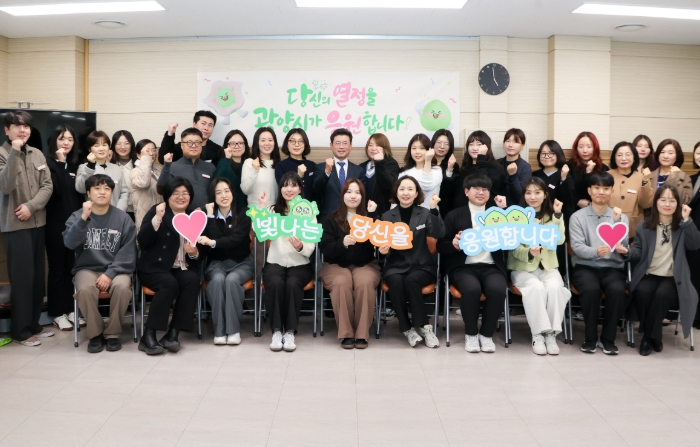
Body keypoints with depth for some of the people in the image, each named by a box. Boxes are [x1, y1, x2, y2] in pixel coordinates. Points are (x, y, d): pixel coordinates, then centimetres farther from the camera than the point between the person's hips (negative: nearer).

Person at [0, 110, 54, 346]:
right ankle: (21, 330, 7)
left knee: (38, 275, 10)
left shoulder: (37, 154, 9)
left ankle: (34, 324, 21)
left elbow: (47, 186, 4)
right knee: (22, 276, -4)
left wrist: (31, 206, -11)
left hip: (38, 222, 5)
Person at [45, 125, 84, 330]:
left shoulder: (75, 164, 11)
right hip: (56, 223, -5)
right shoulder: (49, 162, -5)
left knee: (72, 267, 9)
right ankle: (58, 313, 8)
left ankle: (70, 309, 18)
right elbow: (55, 189, -19)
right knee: (57, 267, 1)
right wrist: (60, 163, -18)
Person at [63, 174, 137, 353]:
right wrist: (84, 219, -25)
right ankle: (95, 334, -8)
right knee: (85, 289, -32)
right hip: (87, 268, 1)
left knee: (122, 287, -33)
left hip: (115, 269, 0)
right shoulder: (77, 216, 4)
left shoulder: (123, 218, 1)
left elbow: (128, 252, -4)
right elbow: (69, 243, -14)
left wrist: (110, 273, -16)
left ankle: (112, 333, -10)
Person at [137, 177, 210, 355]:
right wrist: (157, 219, -21)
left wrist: (195, 252, -12)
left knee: (192, 280, -29)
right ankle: (148, 336, -26)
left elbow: (204, 249, 11)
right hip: (155, 267, -3)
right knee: (170, 283, -33)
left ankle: (172, 333, -26)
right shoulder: (156, 211, 5)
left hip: (183, 268, 3)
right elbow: (142, 241, -10)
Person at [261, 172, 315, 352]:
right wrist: (262, 208, -14)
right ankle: (276, 331, -23)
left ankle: (290, 332, -24)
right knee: (275, 283, -32)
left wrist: (300, 247, -26)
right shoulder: (273, 211, 9)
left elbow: (311, 249, -5)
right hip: (275, 263, 1)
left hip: (300, 265, -1)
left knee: (293, 284, -33)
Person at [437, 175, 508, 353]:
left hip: (491, 267, 2)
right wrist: (454, 245, -17)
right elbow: (441, 246, 6)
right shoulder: (454, 215, 11)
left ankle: (487, 334, -8)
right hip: (464, 267, -1)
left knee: (497, 289, -31)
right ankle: (470, 334, -9)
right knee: (472, 288, -33)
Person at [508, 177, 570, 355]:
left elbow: (560, 240, -9)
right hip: (523, 267, -2)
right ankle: (538, 334, -23)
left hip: (548, 267, 2)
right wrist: (529, 253, -29)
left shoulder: (553, 215, 9)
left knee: (554, 287, -30)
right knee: (536, 287, -33)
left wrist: (557, 215, -14)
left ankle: (551, 334, -20)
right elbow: (515, 248, -8)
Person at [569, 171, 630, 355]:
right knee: (591, 289, -34)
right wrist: (596, 251, -28)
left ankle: (608, 338, -14)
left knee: (617, 290, -32)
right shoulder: (578, 217, 5)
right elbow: (577, 247, -7)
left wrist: (617, 222, -12)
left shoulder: (621, 217, 13)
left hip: (612, 267, 2)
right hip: (585, 267, -2)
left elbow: (622, 246, 1)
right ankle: (591, 337, -14)